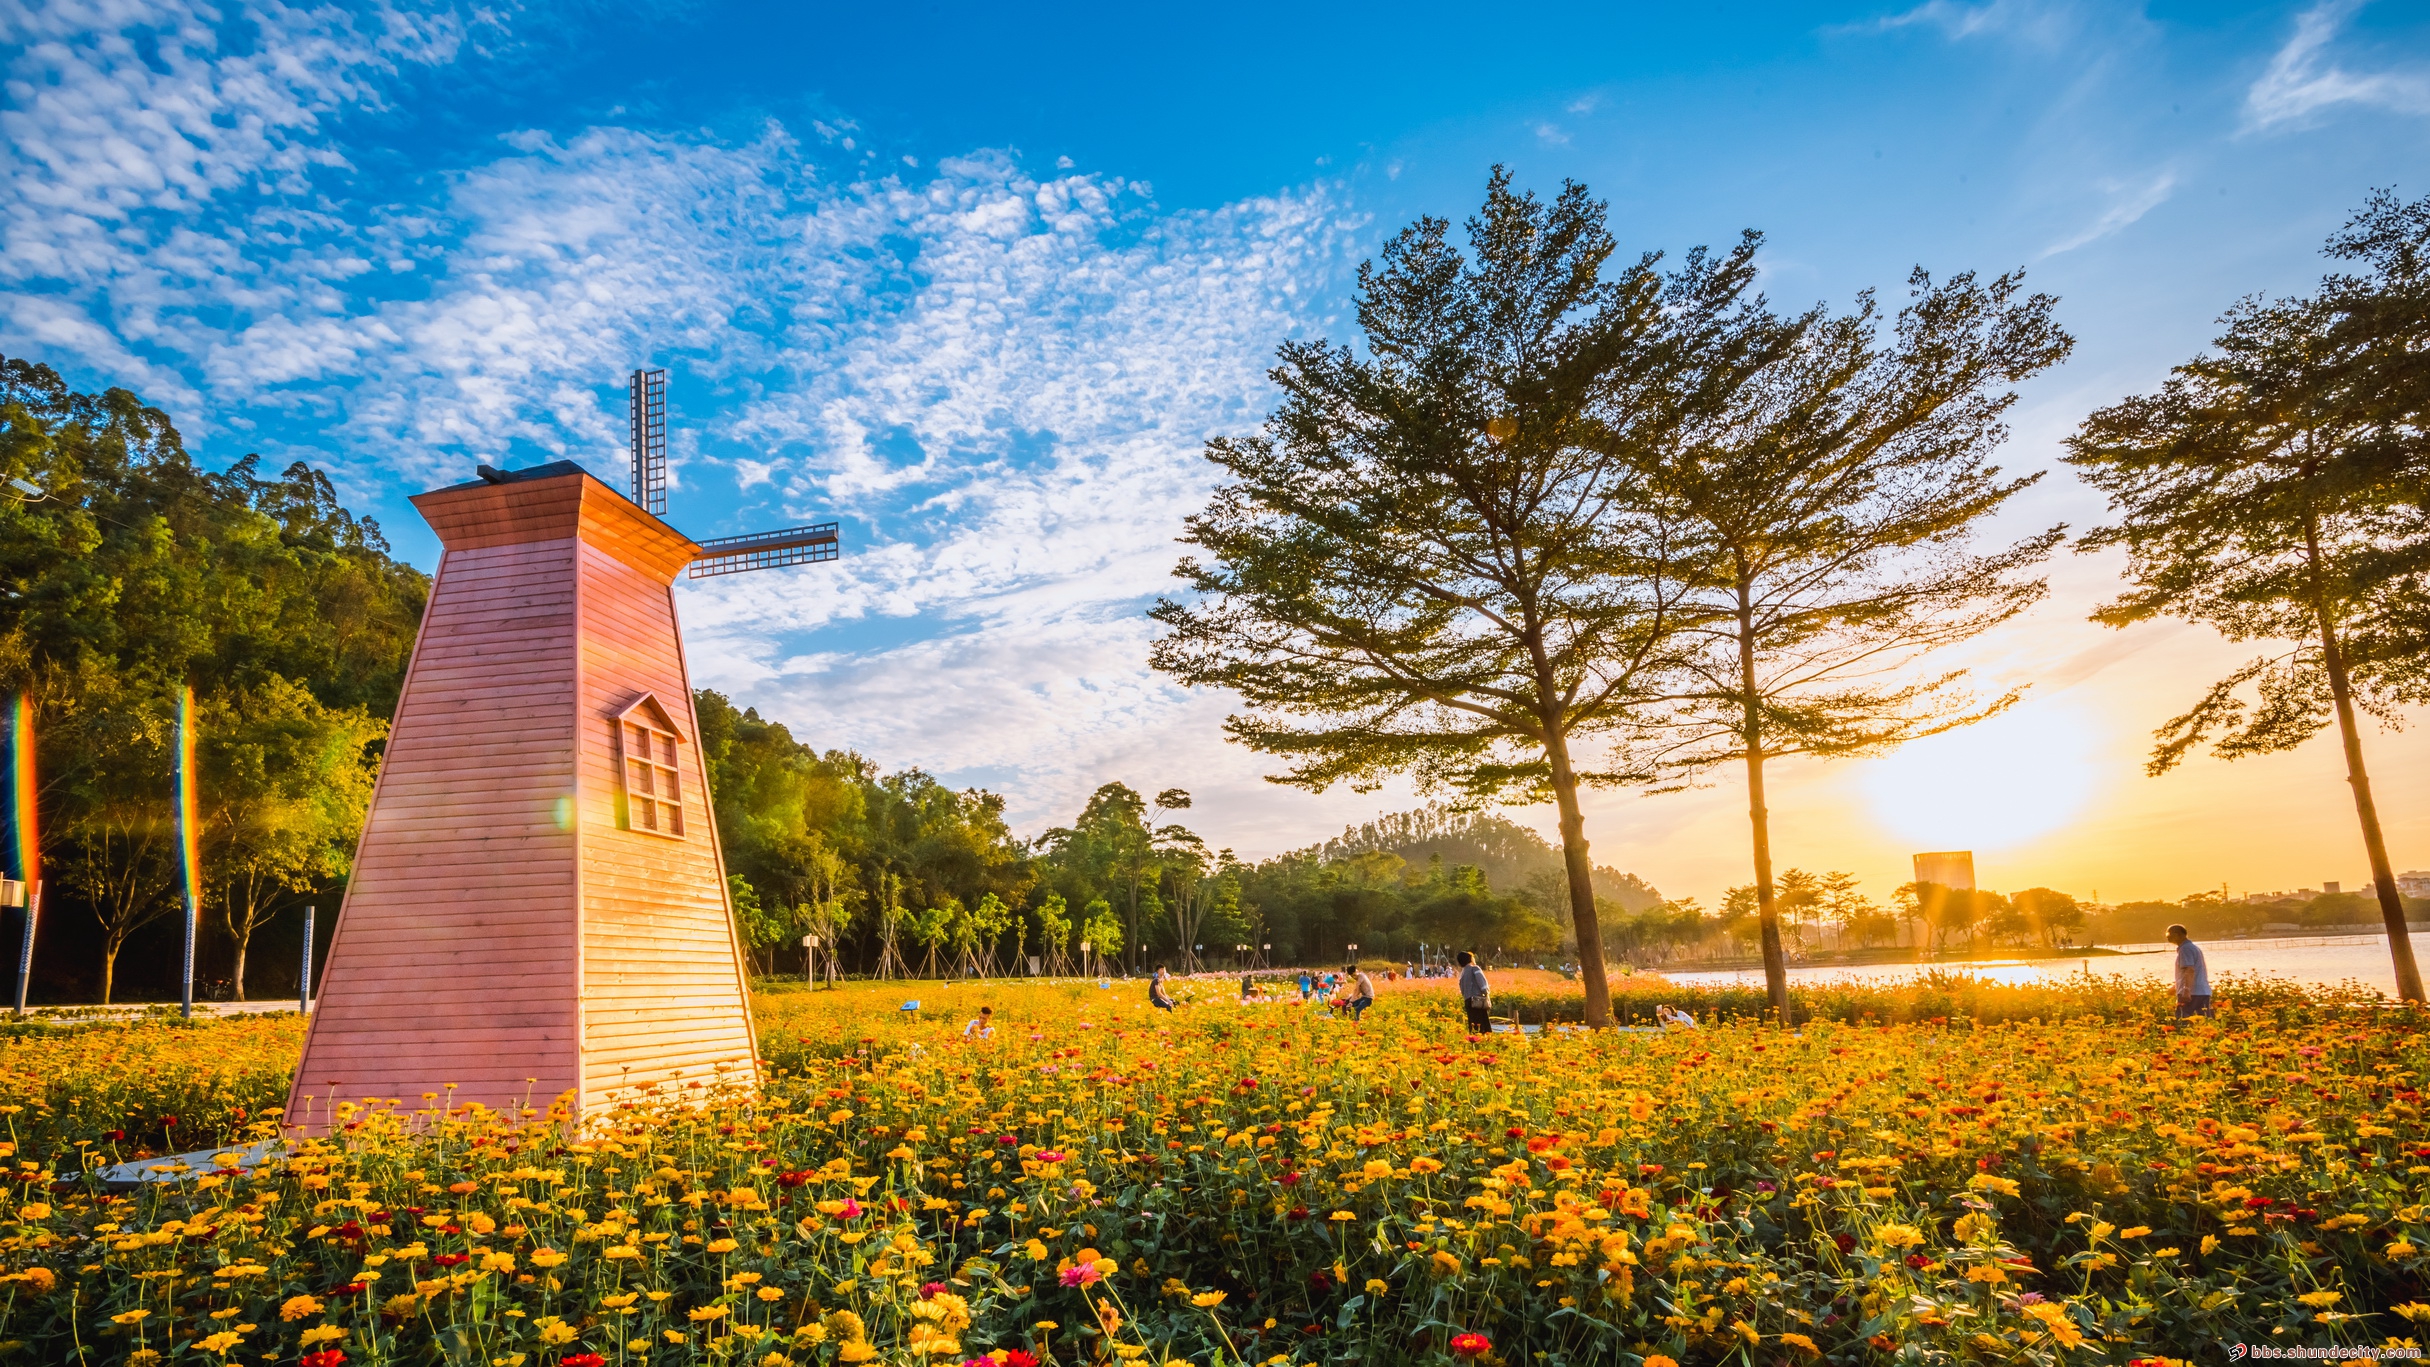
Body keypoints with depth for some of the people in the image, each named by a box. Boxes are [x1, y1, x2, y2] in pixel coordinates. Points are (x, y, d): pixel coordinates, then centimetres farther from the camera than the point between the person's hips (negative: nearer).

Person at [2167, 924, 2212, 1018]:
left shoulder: (2185, 948, -10)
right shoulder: (2195, 947, 21)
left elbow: (2190, 970, -21)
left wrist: (2186, 990, -30)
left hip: (2191, 993, -10)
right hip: (2204, 992, 10)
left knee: (2181, 1023, -8)